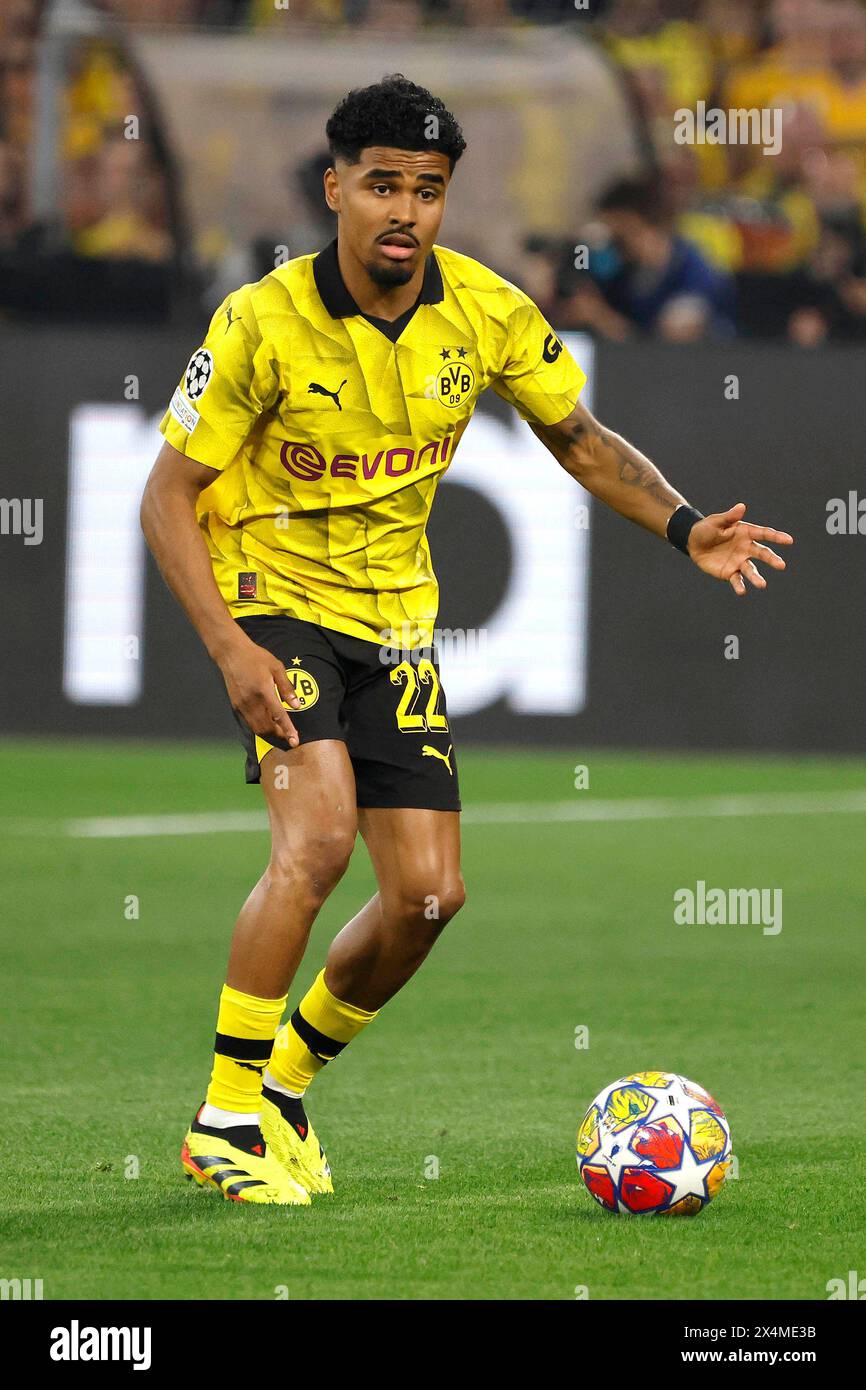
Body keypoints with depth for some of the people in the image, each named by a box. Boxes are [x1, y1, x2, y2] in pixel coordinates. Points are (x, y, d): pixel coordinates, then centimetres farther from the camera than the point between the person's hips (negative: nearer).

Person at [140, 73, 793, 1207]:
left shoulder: (488, 315, -6)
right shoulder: (264, 323, -18)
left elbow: (581, 441, 9)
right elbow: (169, 497, -12)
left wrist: (683, 527, -8)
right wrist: (228, 649, -24)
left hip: (395, 617, 5)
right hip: (273, 599, -5)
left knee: (427, 895, -2)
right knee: (319, 835, -26)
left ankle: (287, 1082, 21)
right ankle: (227, 1118, -14)